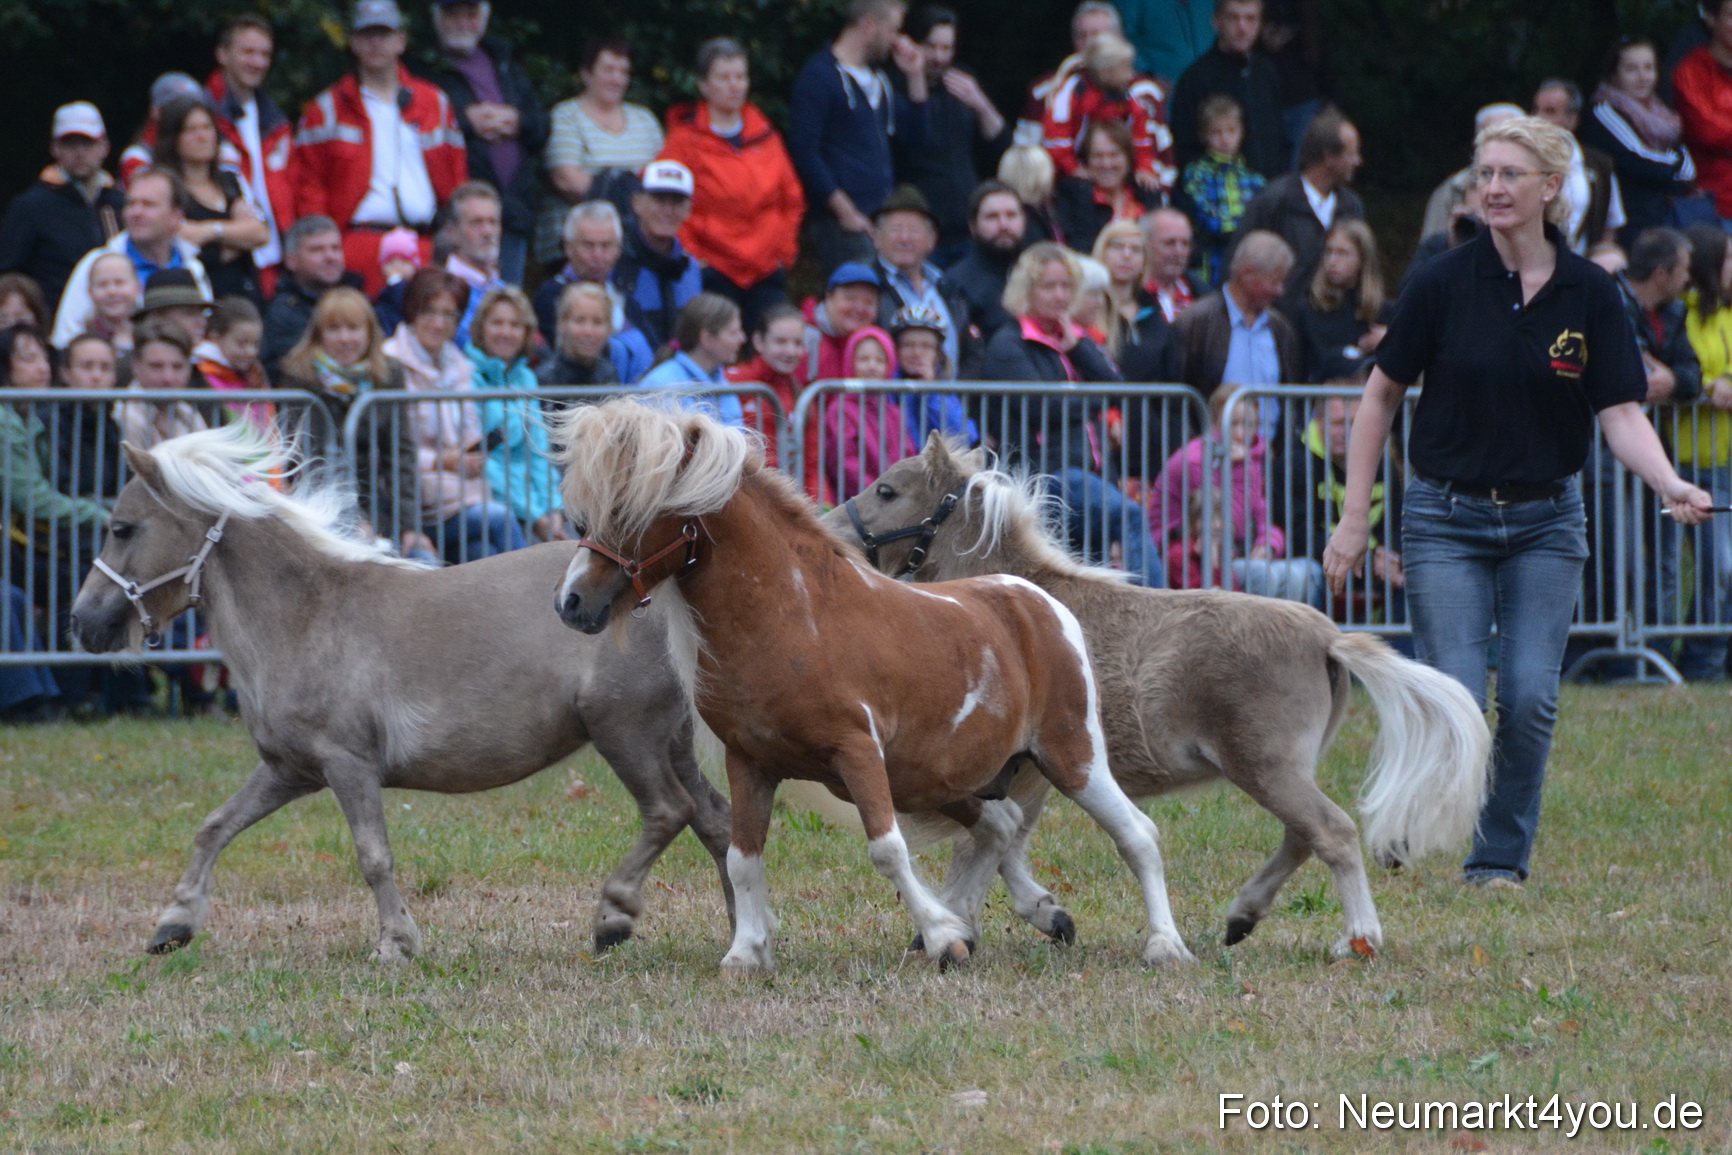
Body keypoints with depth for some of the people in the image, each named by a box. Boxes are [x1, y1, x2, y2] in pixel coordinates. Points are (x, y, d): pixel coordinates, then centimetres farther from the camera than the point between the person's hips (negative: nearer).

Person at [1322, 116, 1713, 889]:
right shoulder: (1443, 284, -7)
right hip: (1447, 520, -2)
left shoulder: (1591, 294, -3)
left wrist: (1672, 485, -25)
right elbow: (1381, 396, 1)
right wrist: (1354, 518, -2)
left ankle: (1500, 857, 10)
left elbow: (1621, 414, -6)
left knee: (1531, 698, -7)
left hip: (1546, 525, 2)